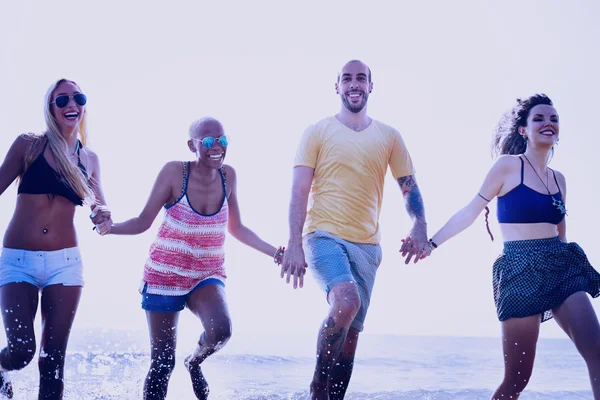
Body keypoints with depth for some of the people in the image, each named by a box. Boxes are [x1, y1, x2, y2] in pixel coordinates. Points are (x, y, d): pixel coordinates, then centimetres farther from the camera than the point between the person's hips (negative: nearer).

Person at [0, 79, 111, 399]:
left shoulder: (90, 159, 10)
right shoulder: (29, 144, -1)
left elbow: (100, 210, 17)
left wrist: (103, 218, -6)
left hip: (65, 262, 3)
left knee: (54, 355, 1)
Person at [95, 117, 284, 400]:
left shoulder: (228, 176, -2)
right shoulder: (174, 172, -13)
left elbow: (237, 229, 10)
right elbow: (143, 222, -9)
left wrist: (273, 252, 6)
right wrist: (110, 227, -27)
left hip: (207, 275, 2)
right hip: (166, 274, -2)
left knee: (221, 330, -28)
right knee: (163, 362, 0)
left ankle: (194, 363, 7)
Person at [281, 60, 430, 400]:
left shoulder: (389, 136, 10)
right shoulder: (318, 132, 3)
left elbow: (409, 186, 10)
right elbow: (299, 192, -2)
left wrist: (420, 226, -10)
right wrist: (294, 245, -12)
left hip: (367, 245, 4)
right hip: (324, 235, -4)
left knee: (351, 332, 5)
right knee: (346, 301, -28)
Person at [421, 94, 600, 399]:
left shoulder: (558, 179, 15)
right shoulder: (508, 165, -2)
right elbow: (471, 212, 1)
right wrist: (431, 243, 0)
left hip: (561, 266, 6)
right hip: (520, 268, -5)